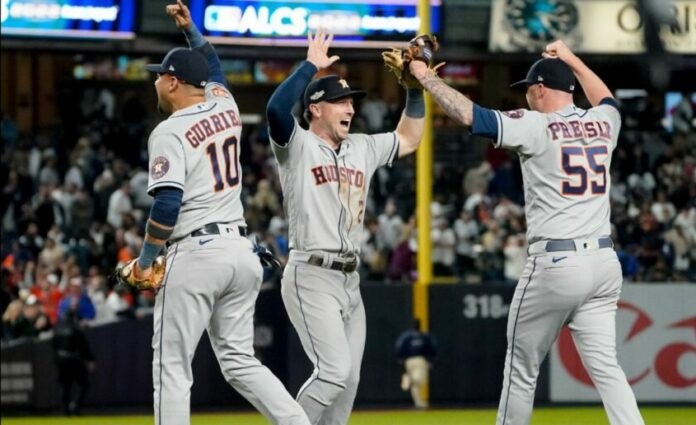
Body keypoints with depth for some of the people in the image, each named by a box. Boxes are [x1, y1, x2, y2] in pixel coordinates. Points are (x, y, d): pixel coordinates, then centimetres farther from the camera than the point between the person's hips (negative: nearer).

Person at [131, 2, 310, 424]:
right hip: (241, 250, 7)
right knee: (240, 361, 10)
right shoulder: (225, 105, 11)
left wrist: (146, 258, -6)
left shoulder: (170, 132, -8)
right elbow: (213, 66, 37)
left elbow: (167, 205, -16)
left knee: (172, 366, -1)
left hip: (196, 253, -7)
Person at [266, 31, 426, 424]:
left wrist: (417, 85, 13)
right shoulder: (297, 145, -7)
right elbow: (277, 108, -26)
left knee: (348, 379, 9)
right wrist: (311, 65, -21)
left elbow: (408, 140, 24)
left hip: (351, 280, 8)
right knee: (334, 370, -18)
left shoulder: (362, 148, 14)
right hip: (312, 277, -8)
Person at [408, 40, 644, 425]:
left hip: (555, 264, -5)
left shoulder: (535, 127, -6)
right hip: (604, 261, 5)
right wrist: (571, 59, 42)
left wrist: (423, 76, 2)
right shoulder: (601, 124, 10)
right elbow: (608, 100, 36)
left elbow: (467, 113, -11)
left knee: (521, 369, 8)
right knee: (604, 366, 2)